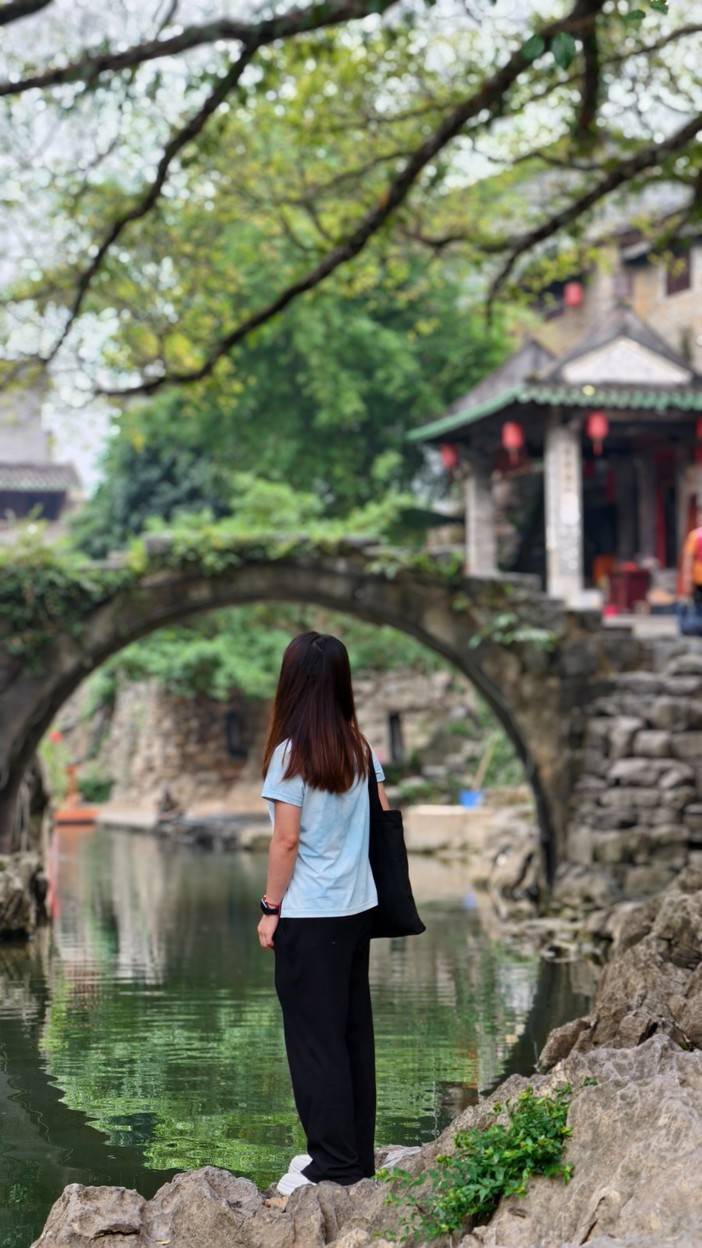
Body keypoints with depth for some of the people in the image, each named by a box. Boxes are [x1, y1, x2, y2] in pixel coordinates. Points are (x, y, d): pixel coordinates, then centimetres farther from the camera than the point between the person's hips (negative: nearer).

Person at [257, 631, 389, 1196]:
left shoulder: (291, 751, -15)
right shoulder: (360, 747, 3)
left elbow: (286, 840, -15)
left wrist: (270, 908, -7)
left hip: (309, 916, -6)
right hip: (358, 908, 6)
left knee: (315, 1038, 1)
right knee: (354, 1030, 13)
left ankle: (334, 1164, 6)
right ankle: (357, 1153, 21)